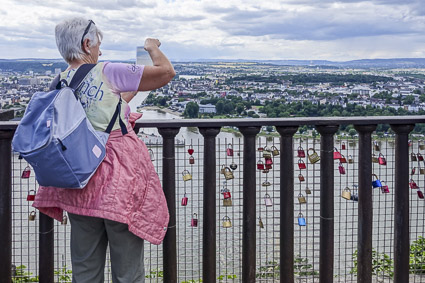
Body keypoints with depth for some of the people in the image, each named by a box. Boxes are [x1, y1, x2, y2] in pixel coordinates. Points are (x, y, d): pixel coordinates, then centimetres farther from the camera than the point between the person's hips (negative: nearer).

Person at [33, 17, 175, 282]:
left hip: (79, 182, 7)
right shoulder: (107, 72, -12)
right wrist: (153, 47, 12)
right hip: (119, 179, -6)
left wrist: (135, 88, 29)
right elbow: (166, 72, -7)